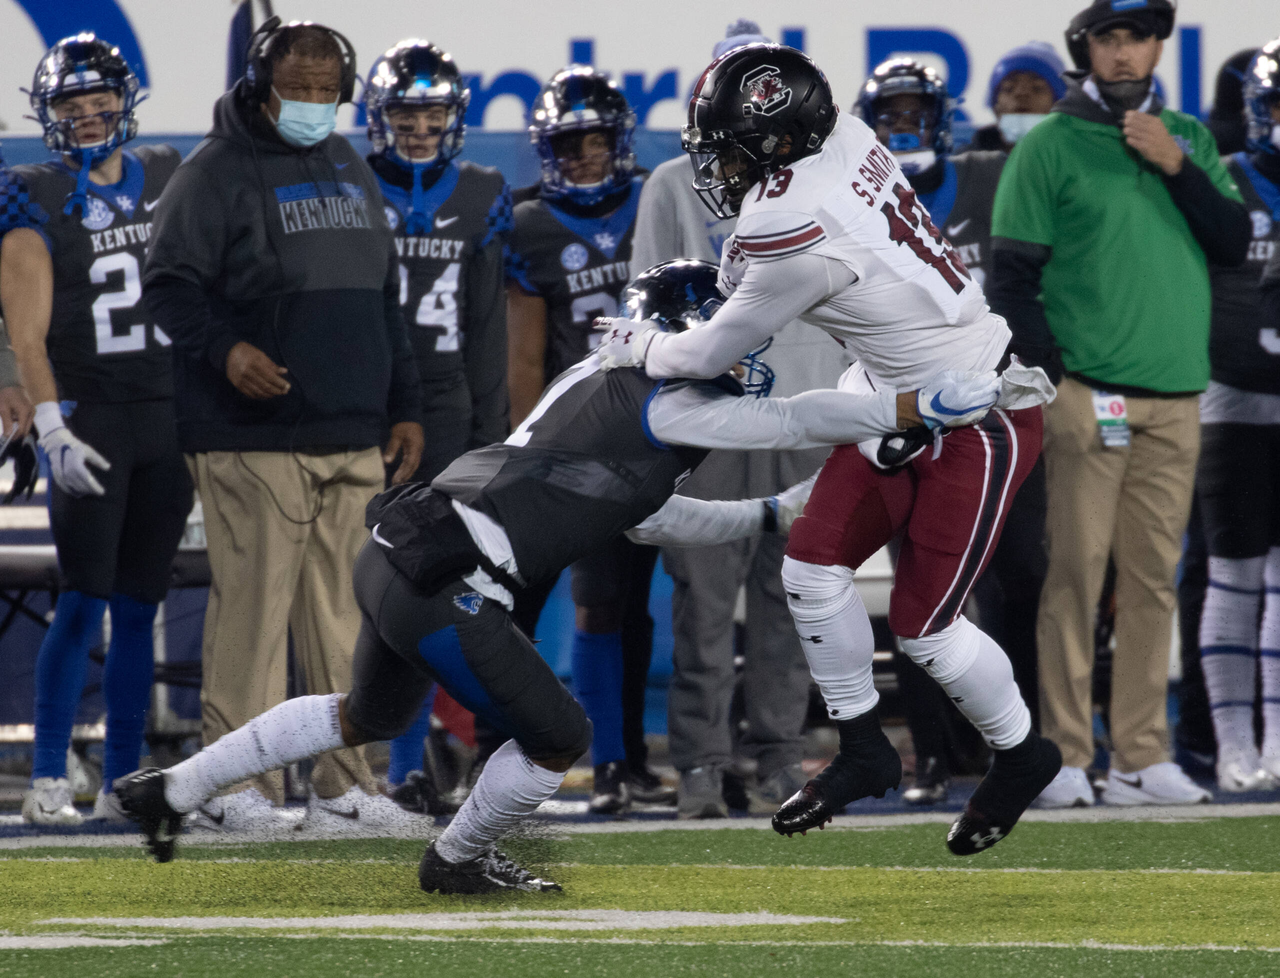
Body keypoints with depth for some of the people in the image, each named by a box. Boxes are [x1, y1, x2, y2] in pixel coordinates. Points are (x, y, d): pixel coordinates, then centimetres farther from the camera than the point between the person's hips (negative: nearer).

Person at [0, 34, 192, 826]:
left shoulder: (169, 182, 10)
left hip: (168, 414, 4)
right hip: (90, 417, -4)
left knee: (140, 611, 6)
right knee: (85, 603, -10)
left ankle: (123, 783, 10)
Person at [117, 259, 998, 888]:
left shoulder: (604, 384, 20)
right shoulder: (659, 407, -10)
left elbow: (651, 514, 30)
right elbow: (791, 421, -16)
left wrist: (776, 512, 30)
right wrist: (918, 406, -16)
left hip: (398, 554, 10)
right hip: (441, 586, -10)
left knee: (371, 717, 30)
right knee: (558, 736, 2)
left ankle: (172, 789, 34)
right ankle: (458, 861, 24)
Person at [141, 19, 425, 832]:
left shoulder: (353, 173, 19)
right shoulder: (219, 172, -3)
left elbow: (385, 301, 25)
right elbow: (170, 284, -8)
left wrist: (404, 406, 21)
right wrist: (224, 349, -24)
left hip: (354, 438, 6)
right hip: (255, 437, -6)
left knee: (344, 612, 6)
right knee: (254, 605, -8)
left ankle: (345, 783, 10)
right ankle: (237, 784, -4)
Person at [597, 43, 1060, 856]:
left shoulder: (797, 233, -29)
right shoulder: (846, 137, -7)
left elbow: (712, 355, -14)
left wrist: (634, 347, 3)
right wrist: (724, 272, 6)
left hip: (981, 422, -9)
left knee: (923, 622, -1)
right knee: (815, 565, 4)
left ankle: (1023, 756, 22)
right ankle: (864, 752, 18)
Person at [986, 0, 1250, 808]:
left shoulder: (1189, 140, 15)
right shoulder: (1050, 147, 1)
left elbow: (1234, 245, 7)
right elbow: (1011, 276, -3)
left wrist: (1176, 168, -5)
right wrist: (1053, 377, -12)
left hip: (1175, 398, 4)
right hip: (1088, 393, -4)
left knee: (1154, 579, 5)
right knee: (1077, 572, -8)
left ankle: (1142, 758, 8)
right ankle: (1063, 758, -7)